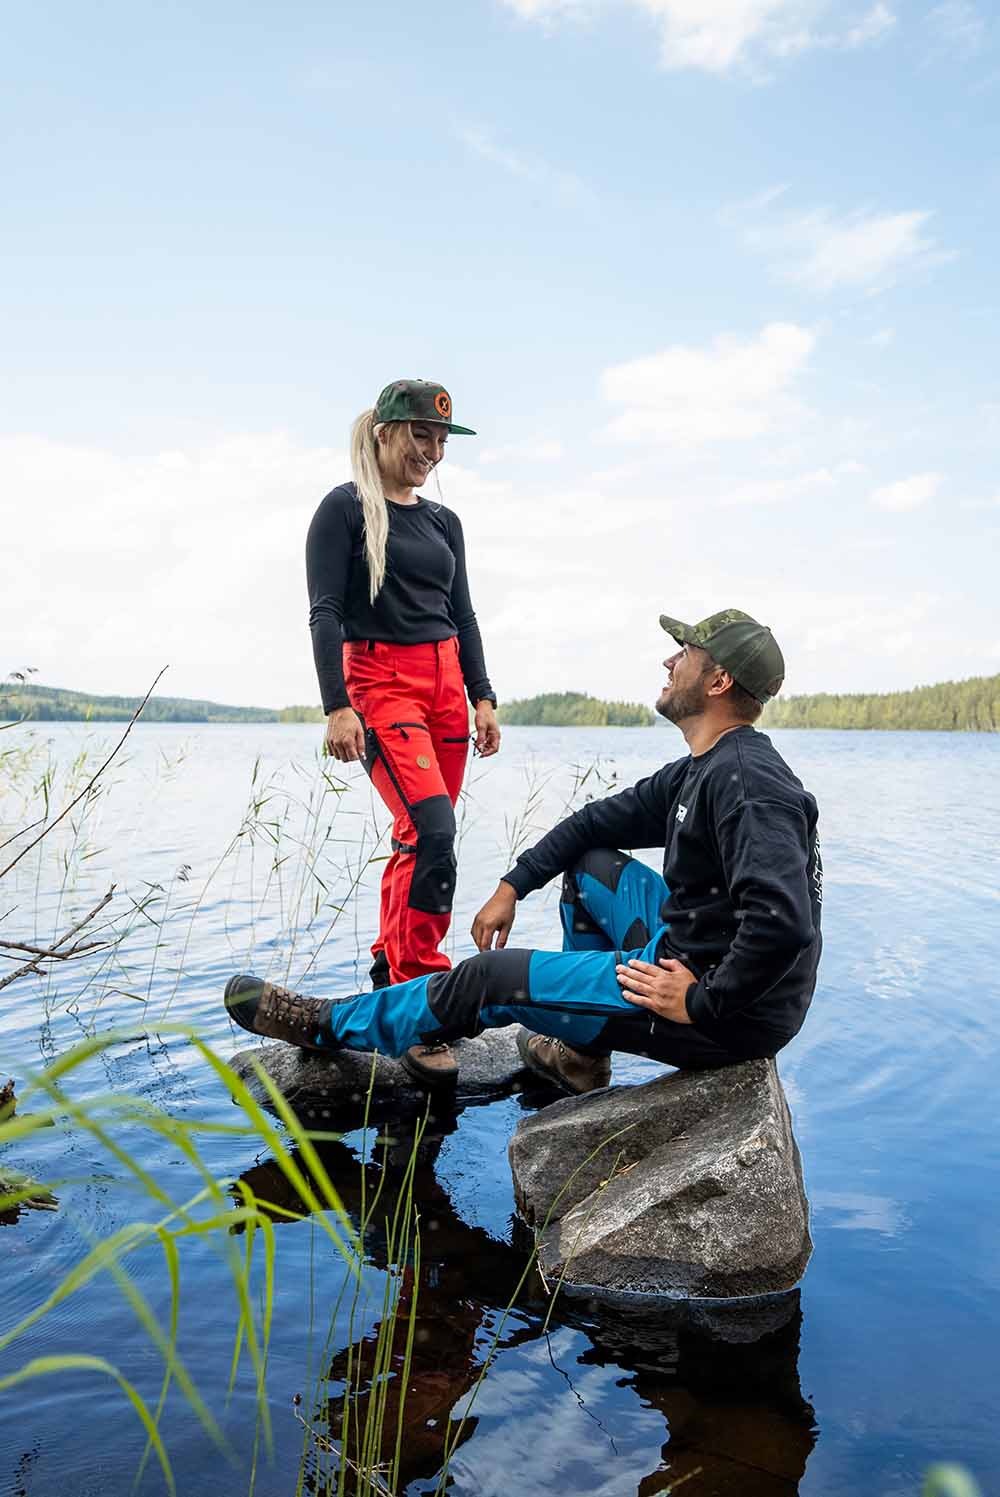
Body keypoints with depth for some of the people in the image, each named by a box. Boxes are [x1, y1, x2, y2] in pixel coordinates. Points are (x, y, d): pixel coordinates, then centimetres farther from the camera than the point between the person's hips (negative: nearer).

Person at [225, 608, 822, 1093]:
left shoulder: (745, 780, -23)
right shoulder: (699, 770, 10)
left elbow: (781, 924, -36)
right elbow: (603, 818, 17)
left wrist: (701, 1005, -24)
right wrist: (511, 888, 14)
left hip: (728, 1015, -9)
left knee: (491, 978, -5)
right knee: (587, 863, 19)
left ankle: (328, 1026, 16)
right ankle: (583, 1053, 23)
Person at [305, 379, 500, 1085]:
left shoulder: (444, 521, 17)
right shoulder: (346, 508, -2)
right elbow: (325, 612, -8)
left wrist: (483, 696, 9)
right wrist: (337, 705, -17)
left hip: (445, 683, 7)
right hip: (379, 679, -7)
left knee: (418, 835, 6)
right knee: (433, 827, -21)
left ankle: (389, 970, 22)